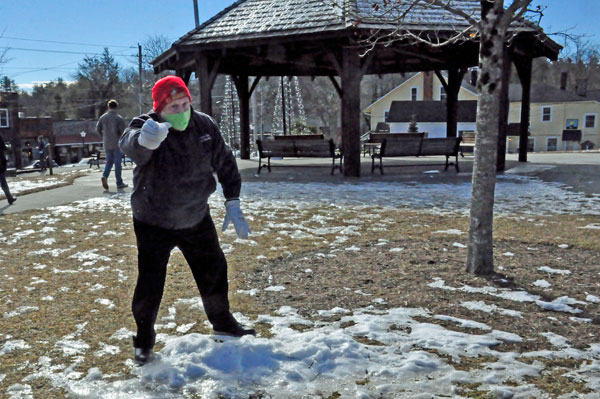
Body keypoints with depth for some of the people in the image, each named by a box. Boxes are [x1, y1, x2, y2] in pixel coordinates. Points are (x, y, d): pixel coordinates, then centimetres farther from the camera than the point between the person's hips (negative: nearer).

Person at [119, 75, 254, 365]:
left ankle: (222, 322, 41)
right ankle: (144, 340, 25)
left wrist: (232, 205, -3)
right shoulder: (147, 126, -20)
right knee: (150, 285, -1)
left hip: (196, 219, 4)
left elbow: (225, 164, 3)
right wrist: (145, 139, -69)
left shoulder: (204, 126, -8)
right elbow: (130, 143, -45)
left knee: (214, 272, 16)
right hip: (153, 223, -4)